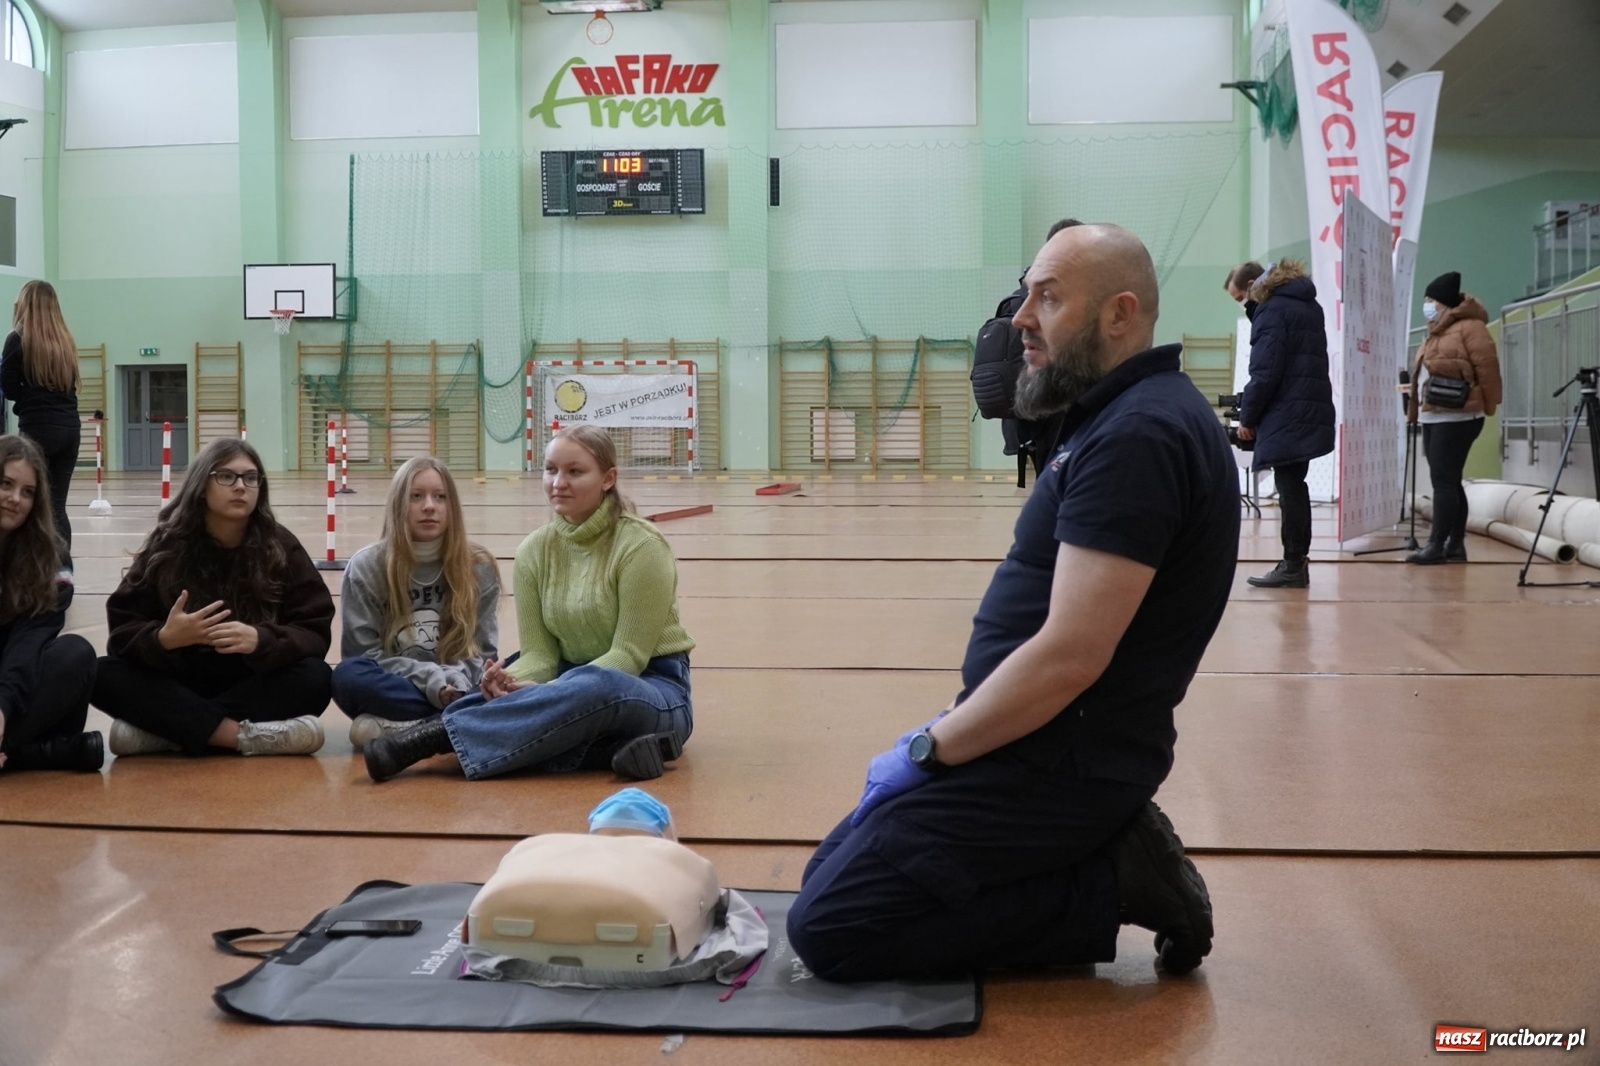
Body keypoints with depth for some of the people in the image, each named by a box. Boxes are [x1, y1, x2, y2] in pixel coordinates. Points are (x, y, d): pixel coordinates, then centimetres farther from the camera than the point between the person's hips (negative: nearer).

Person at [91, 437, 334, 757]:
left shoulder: (280, 546, -2)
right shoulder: (168, 544, -3)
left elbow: (316, 632, -8)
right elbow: (123, 630, -7)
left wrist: (259, 641, -29)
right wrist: (163, 638, -30)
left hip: (255, 686, 0)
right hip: (180, 685, 1)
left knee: (315, 678, -30)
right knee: (103, 675, -25)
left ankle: (168, 729, -31)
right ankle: (245, 735, -37)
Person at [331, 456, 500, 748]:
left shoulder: (479, 568, 3)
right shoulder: (365, 567, -1)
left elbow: (481, 652, 3)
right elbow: (362, 654, -4)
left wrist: (455, 681, -20)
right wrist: (429, 679, -18)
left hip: (457, 688, 1)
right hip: (392, 687, -1)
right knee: (349, 675, -34)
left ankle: (394, 728, -30)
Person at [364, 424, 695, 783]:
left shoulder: (641, 547, -14)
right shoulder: (535, 551, 1)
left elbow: (629, 654, -17)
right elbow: (539, 653, -2)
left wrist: (549, 694, -28)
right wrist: (511, 682, -26)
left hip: (654, 690, -5)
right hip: (575, 683, 6)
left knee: (594, 688, -40)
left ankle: (440, 735, -36)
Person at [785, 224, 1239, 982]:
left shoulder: (1137, 436, -21)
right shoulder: (1124, 420, 13)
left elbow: (1070, 655, -26)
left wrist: (928, 750, -15)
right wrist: (947, 734, 12)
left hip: (1060, 763, -10)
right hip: (1053, 748, 10)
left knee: (828, 927, -10)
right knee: (829, 876, 15)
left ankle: (1110, 885, -5)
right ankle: (1110, 863, 9)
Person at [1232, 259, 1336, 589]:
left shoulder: (1273, 310, -8)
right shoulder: (1310, 308, 19)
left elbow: (1265, 372, -15)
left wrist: (1247, 416, -7)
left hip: (1286, 417, -9)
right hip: (1312, 412, 9)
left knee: (1289, 489, -6)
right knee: (1294, 488, 13)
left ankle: (1293, 565, -4)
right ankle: (1297, 563, 17)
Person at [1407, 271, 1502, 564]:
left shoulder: (1469, 328, -9)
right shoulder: (1435, 334, 20)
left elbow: (1488, 367, -12)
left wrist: (1486, 406, -6)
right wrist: (1416, 408, 17)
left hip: (1456, 417, -10)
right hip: (1432, 417, 10)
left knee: (1444, 480, -12)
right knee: (1447, 481, 9)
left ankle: (1437, 544, -12)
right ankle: (1456, 544, 13)